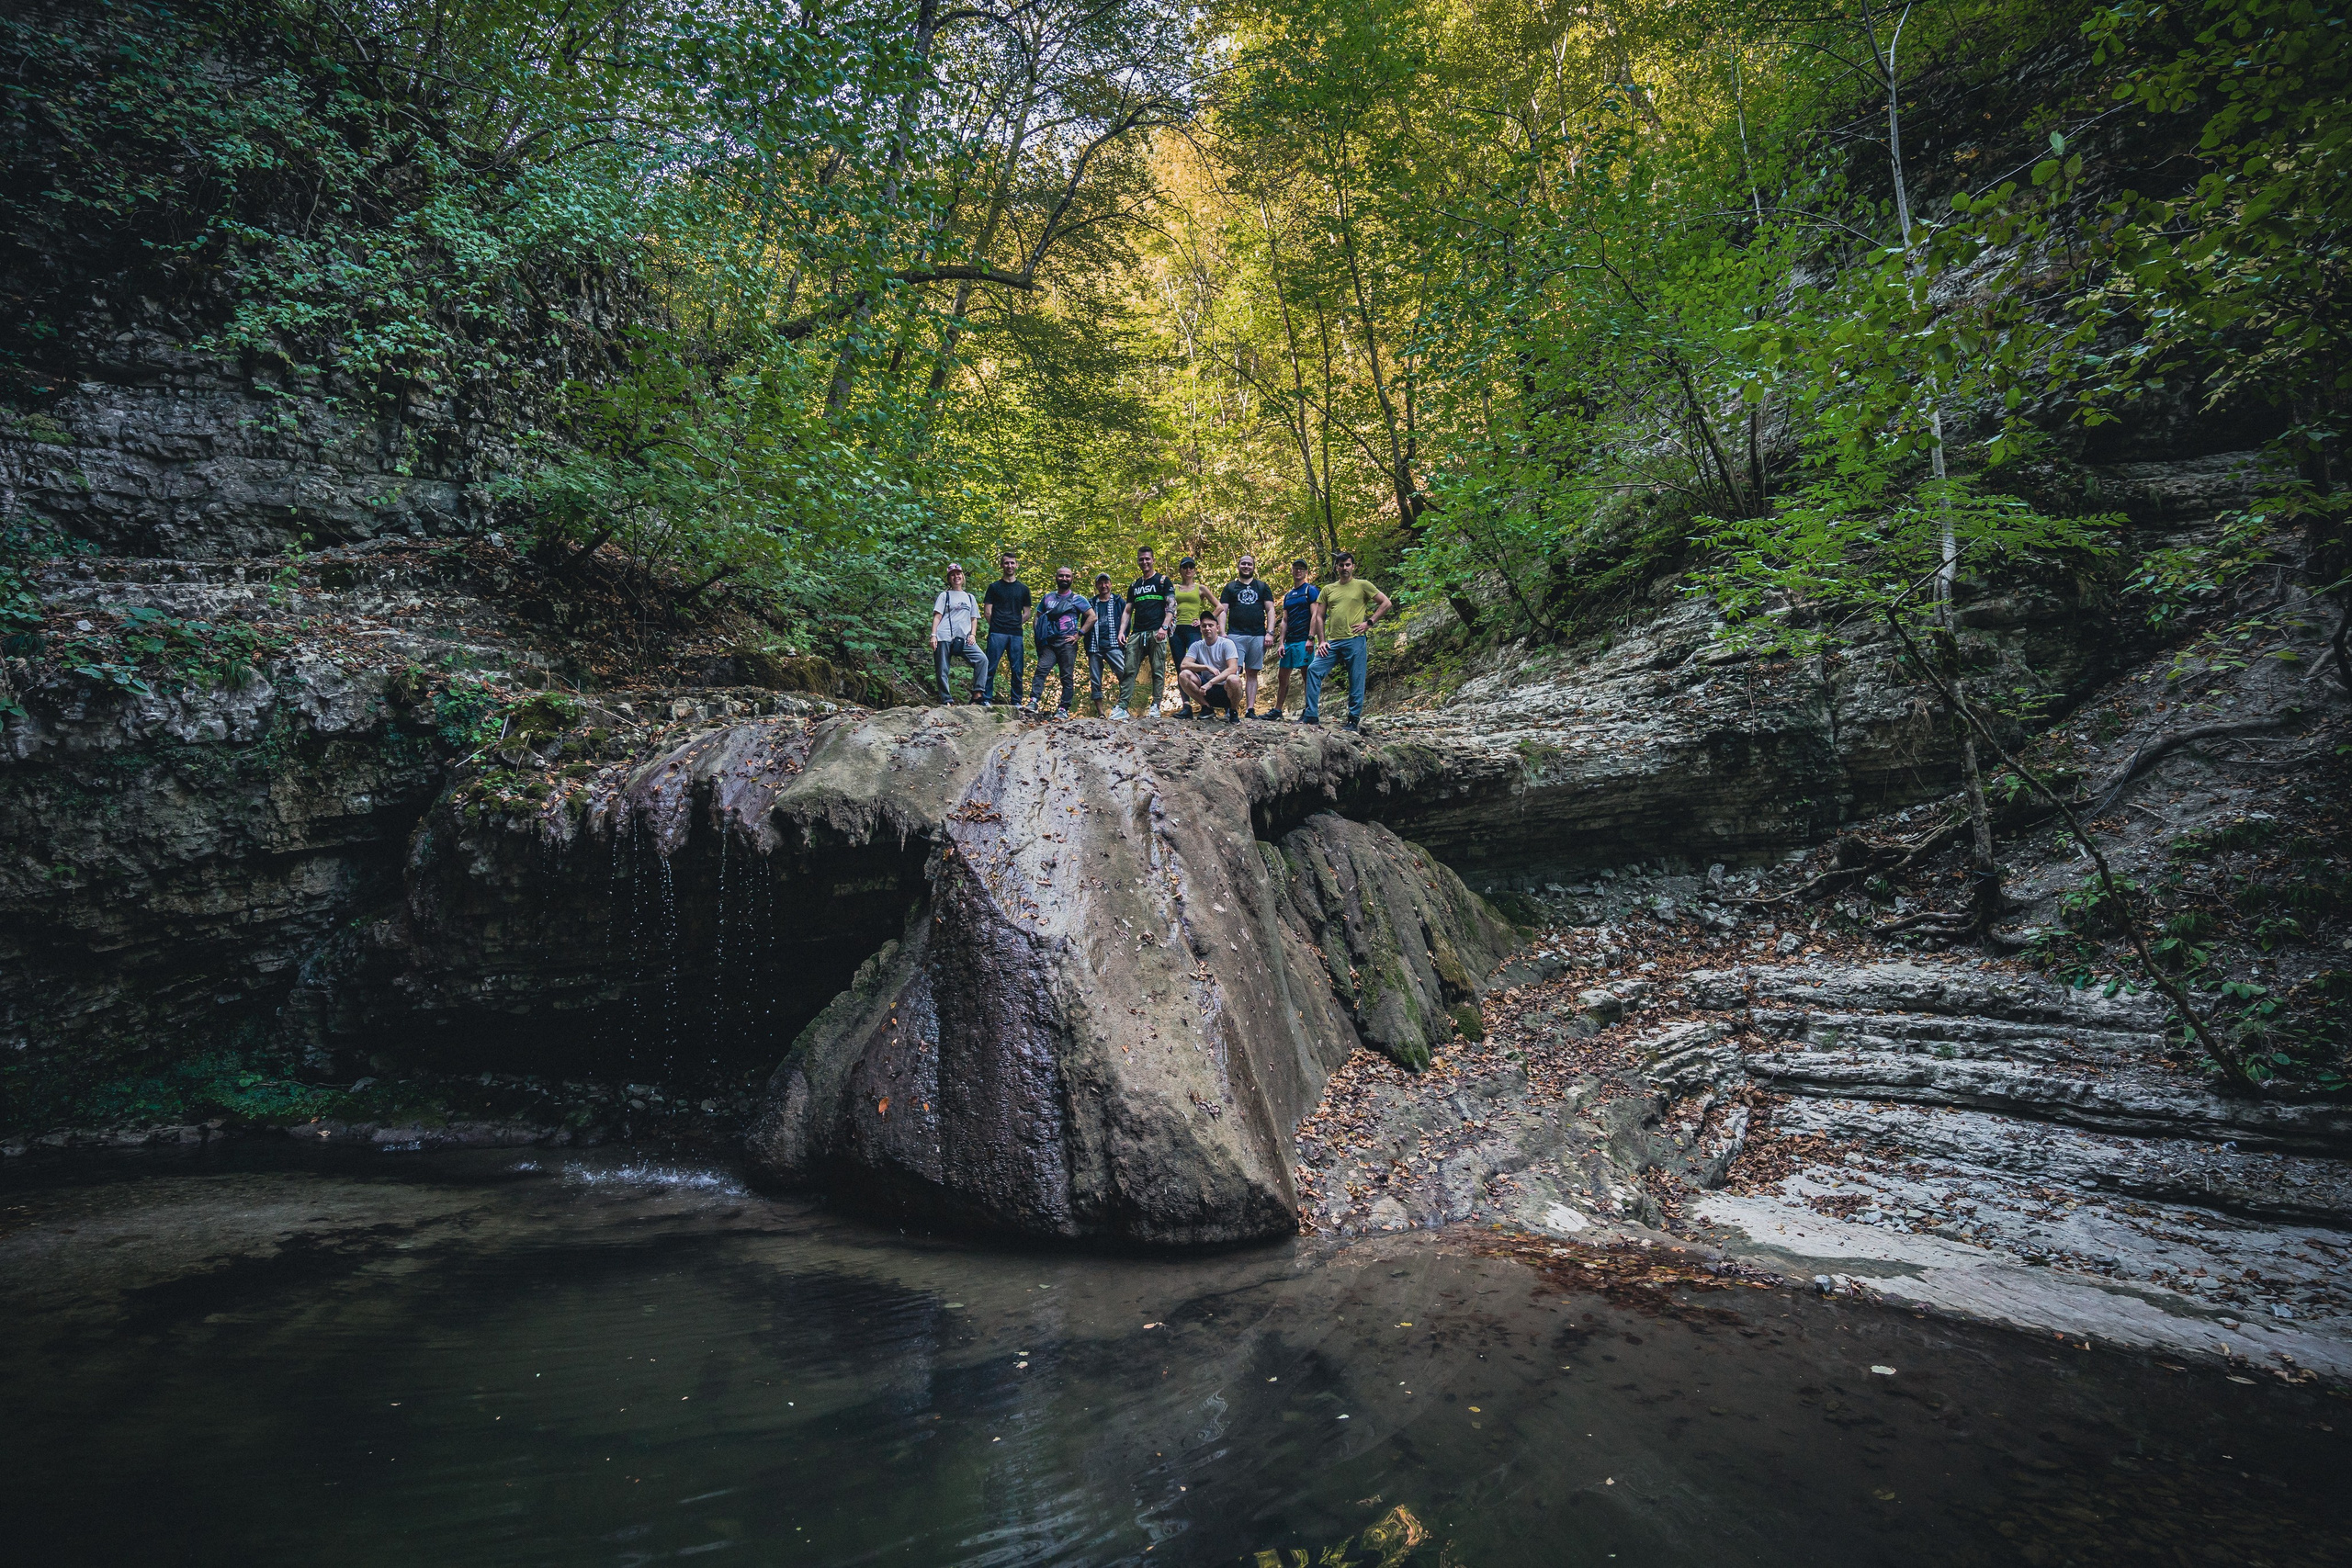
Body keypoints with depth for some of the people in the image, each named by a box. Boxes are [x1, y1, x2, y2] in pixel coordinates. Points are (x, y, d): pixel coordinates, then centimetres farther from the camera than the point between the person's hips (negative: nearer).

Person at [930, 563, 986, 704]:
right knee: (942, 671, -6)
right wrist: (933, 635, -8)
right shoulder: (944, 595, 12)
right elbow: (937, 616, 4)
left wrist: (972, 634, 6)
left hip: (963, 639, 3)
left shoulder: (969, 597, 22)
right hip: (944, 638, -2)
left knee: (982, 659, -19)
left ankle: (977, 694, -21)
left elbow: (974, 618, 23)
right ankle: (946, 701, 0)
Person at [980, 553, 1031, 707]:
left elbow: (1026, 614, 15)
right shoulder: (994, 587, 8)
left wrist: (1016, 625, 5)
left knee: (1017, 670, 2)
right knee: (991, 667, -6)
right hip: (997, 633, -2)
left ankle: (1016, 702, 8)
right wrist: (996, 626, 1)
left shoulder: (1023, 589, 15)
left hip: (1016, 635, 2)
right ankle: (986, 699, -3)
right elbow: (988, 612, 5)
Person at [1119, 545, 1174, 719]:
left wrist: (1164, 628, -15)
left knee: (1158, 671, -3)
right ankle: (1122, 707, -5)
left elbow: (1171, 606, -3)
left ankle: (1155, 706, 1)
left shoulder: (1162, 580, 6)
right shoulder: (1134, 585, 21)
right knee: (1128, 671, -3)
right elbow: (1128, 611, 20)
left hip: (1156, 633, -4)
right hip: (1137, 633, 4)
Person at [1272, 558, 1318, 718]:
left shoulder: (1311, 590, -1)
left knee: (1307, 676, -6)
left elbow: (1315, 615, -10)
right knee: (1282, 676, 10)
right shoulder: (1288, 596, 20)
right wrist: (1281, 643, 8)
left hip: (1303, 640, -8)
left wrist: (1310, 639, -19)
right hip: (1289, 641, 8)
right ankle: (1277, 711, 17)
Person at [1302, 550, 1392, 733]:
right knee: (1313, 670, -11)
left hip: (1355, 640, -4)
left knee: (1356, 681, -1)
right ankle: (1312, 716, -9)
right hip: (1332, 642, 4)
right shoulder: (1328, 589, 16)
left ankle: (1354, 720, 8)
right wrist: (1321, 641, 3)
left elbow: (1386, 603, 4)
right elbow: (1319, 617, 14)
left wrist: (1369, 623, -5)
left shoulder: (1363, 585, 6)